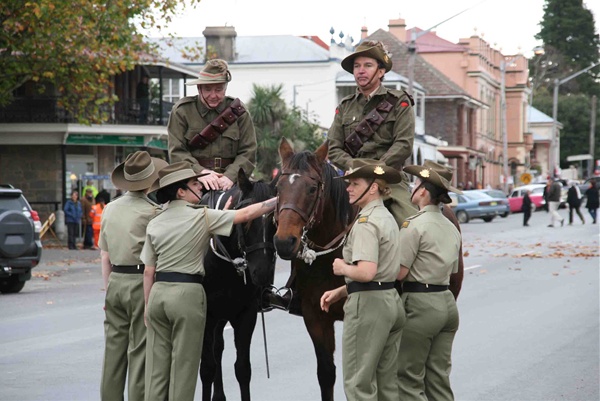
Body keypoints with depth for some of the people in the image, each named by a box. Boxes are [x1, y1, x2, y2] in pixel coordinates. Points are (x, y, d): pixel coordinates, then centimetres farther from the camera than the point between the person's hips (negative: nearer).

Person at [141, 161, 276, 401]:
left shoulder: (154, 224, 6)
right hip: (187, 292, -5)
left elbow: (149, 271, 7)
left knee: (156, 364, 10)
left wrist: (148, 306, 15)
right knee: (183, 365, 3)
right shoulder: (201, 217, -8)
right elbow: (246, 214, -8)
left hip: (158, 292, 5)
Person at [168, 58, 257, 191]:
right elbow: (176, 152, -2)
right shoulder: (182, 111, 6)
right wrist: (200, 172, -18)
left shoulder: (238, 112, 10)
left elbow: (248, 153, 4)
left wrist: (230, 176, -14)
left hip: (228, 185, 1)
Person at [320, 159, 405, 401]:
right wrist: (341, 291, 13)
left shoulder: (365, 223, -15)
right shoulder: (388, 218, 15)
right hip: (392, 300, 10)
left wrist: (342, 268, -8)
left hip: (368, 304, -10)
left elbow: (366, 272, -28)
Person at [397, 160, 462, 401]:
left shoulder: (414, 225, -14)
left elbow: (399, 272, -16)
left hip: (420, 303, -8)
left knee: (408, 378, 0)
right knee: (439, 378, 12)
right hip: (447, 302, 8)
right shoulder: (451, 227, 11)